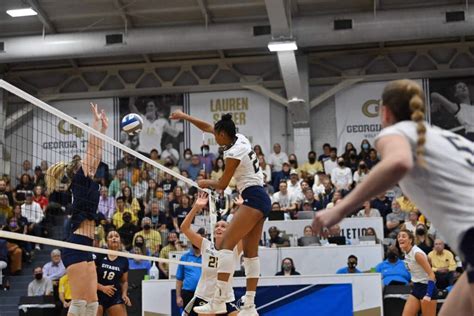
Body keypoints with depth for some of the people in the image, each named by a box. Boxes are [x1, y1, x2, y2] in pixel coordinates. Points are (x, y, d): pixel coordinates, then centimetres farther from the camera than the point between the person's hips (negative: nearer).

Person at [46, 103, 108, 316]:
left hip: (84, 248, 10)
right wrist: (97, 122, 6)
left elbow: (96, 156, 26)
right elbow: (91, 151, -1)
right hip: (76, 247, -10)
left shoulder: (87, 183, 20)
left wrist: (103, 129, 29)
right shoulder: (80, 181, -2)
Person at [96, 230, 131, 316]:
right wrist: (102, 287, -16)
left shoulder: (124, 260, 6)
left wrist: (124, 294, -1)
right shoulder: (99, 256, -5)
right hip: (97, 296, -3)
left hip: (115, 297, 3)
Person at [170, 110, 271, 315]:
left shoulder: (233, 153, -14)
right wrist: (185, 117, 21)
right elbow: (207, 127, 23)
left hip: (253, 199, -10)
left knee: (227, 244, -14)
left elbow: (222, 185, -3)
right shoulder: (240, 138, 10)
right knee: (251, 252, 6)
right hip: (262, 199, 10)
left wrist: (205, 183, 16)